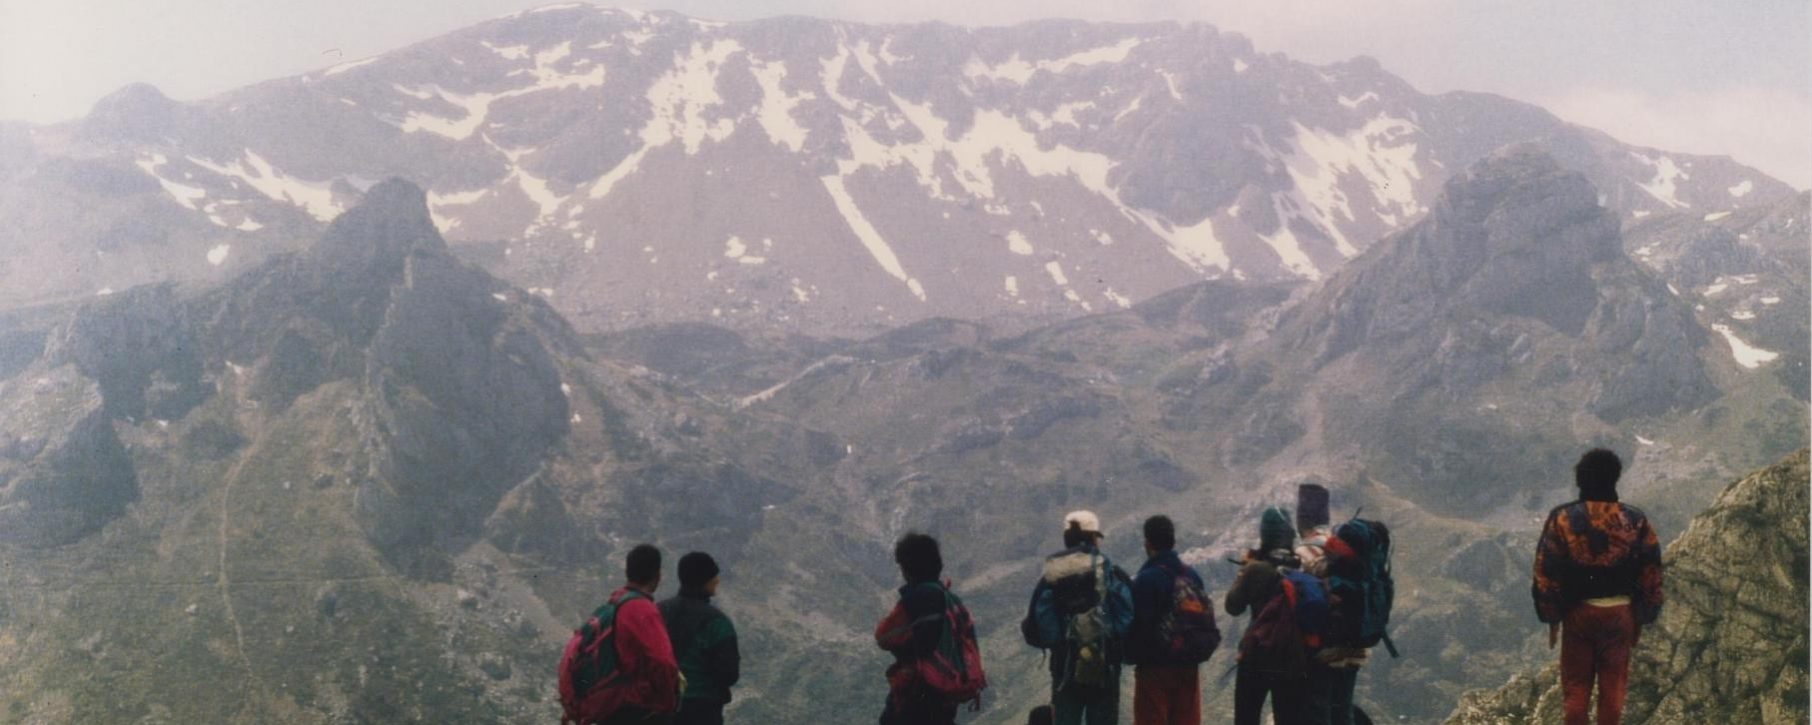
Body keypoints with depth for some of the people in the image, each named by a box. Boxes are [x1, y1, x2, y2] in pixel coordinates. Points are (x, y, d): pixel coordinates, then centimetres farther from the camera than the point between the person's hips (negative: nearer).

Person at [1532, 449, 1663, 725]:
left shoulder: (1562, 519, -9)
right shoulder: (1635, 521, -5)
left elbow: (1546, 573, -7)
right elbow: (1651, 574, 0)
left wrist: (1552, 618, 3)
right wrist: (1642, 619, 9)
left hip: (1578, 611, -1)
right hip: (1620, 612, 1)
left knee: (1576, 685, 9)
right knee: (1612, 685, 9)